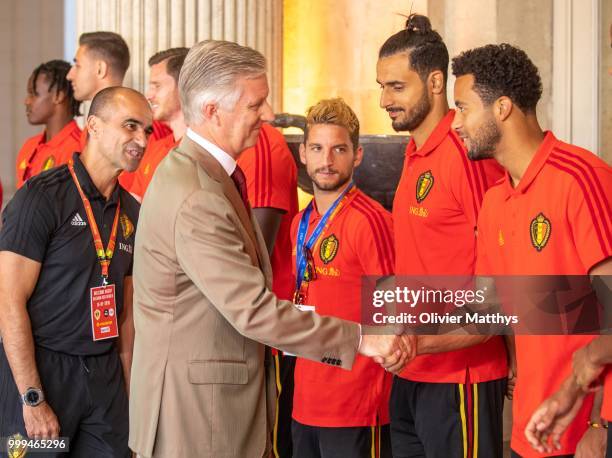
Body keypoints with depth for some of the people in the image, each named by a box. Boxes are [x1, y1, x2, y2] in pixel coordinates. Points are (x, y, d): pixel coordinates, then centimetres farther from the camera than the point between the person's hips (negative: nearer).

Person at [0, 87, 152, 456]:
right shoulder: (42, 196, -12)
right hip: (40, 369, -6)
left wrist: (127, 387, 9)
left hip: (105, 373, 6)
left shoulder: (131, 211, 8)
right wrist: (33, 400, -17)